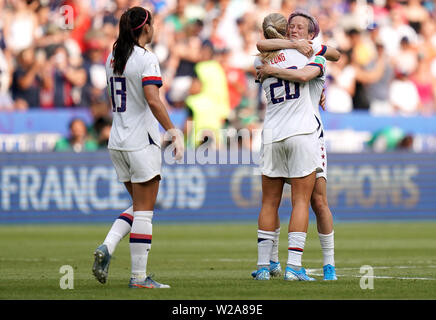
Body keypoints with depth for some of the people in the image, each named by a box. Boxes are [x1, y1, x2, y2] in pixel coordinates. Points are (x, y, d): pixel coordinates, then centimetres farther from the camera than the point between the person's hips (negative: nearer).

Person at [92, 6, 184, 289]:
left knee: (140, 207, 17)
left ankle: (107, 248, -1)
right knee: (144, 211, -1)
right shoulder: (146, 59, -12)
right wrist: (174, 132, -20)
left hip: (118, 142, 8)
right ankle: (139, 276, 0)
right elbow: (153, 101, -23)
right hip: (142, 143, -8)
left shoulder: (113, 58, 11)